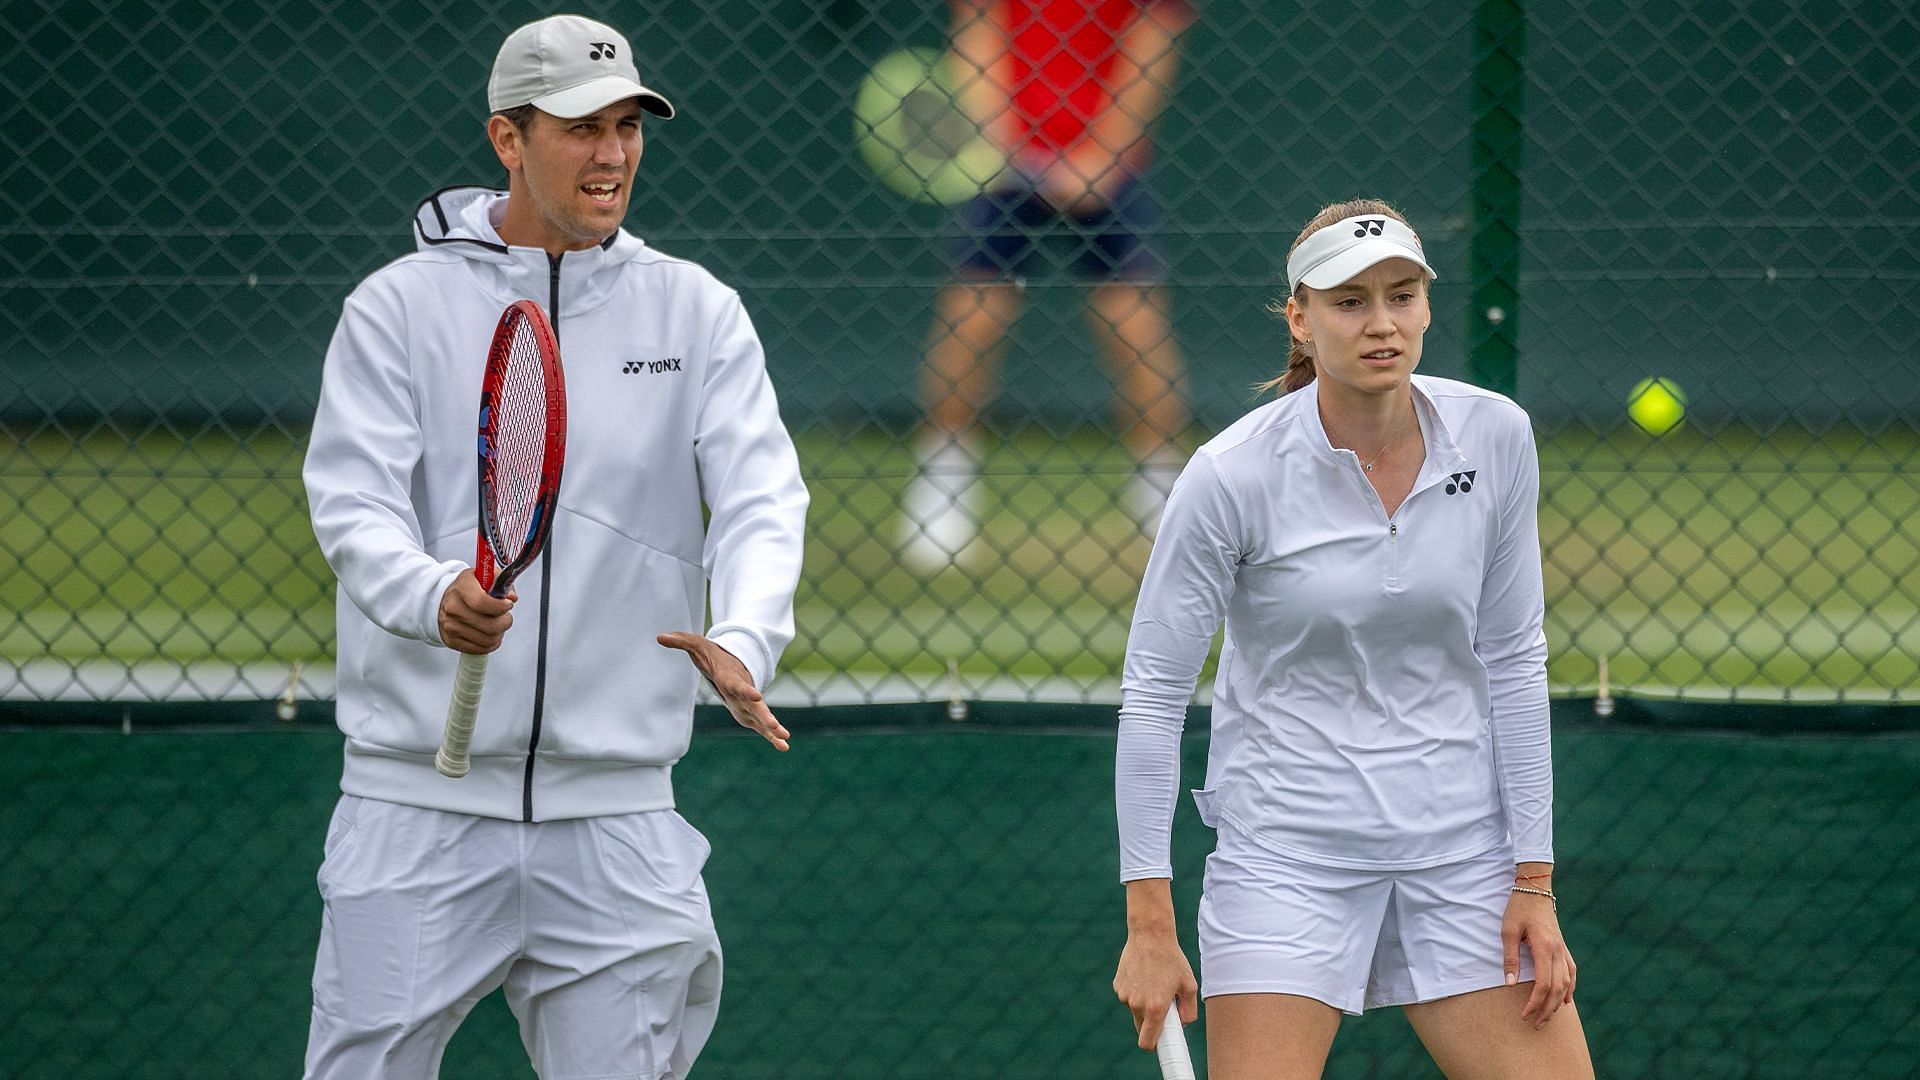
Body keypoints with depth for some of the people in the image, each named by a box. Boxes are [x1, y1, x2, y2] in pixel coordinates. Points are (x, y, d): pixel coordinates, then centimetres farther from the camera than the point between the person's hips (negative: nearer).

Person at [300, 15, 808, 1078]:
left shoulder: (697, 313, 8)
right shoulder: (401, 305, 2)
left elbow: (759, 500, -4)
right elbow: (352, 502, -8)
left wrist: (741, 641, -25)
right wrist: (432, 594, -30)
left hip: (615, 816, 2)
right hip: (421, 802, -2)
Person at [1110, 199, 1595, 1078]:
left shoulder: (1496, 438, -5)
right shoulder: (1233, 474, -15)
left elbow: (1513, 658, 2)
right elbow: (1153, 691, -10)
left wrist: (1534, 882, 0)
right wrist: (1149, 923, -12)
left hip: (1461, 838, 3)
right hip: (1288, 847, -3)